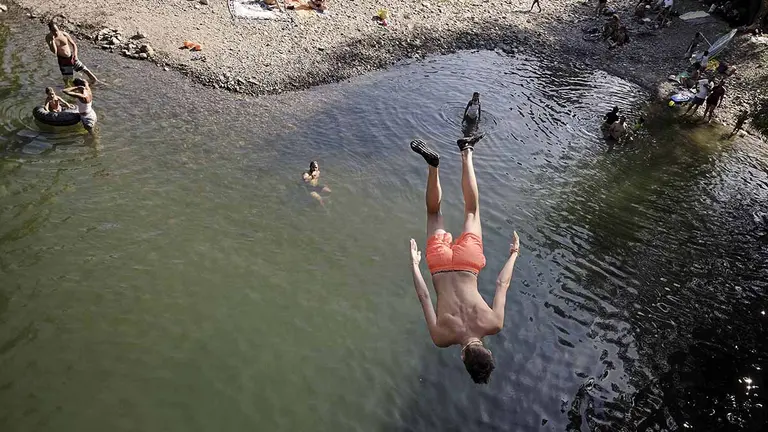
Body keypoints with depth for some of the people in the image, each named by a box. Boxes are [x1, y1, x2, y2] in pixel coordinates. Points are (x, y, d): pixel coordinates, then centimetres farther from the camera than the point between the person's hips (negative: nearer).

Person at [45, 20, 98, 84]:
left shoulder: (64, 34, -8)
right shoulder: (48, 38, -12)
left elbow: (74, 44, 5)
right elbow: (54, 51, -21)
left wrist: (75, 54, -9)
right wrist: (52, 40, -30)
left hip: (72, 57, 1)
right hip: (62, 60, -1)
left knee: (85, 70, 1)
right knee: (67, 79, 3)